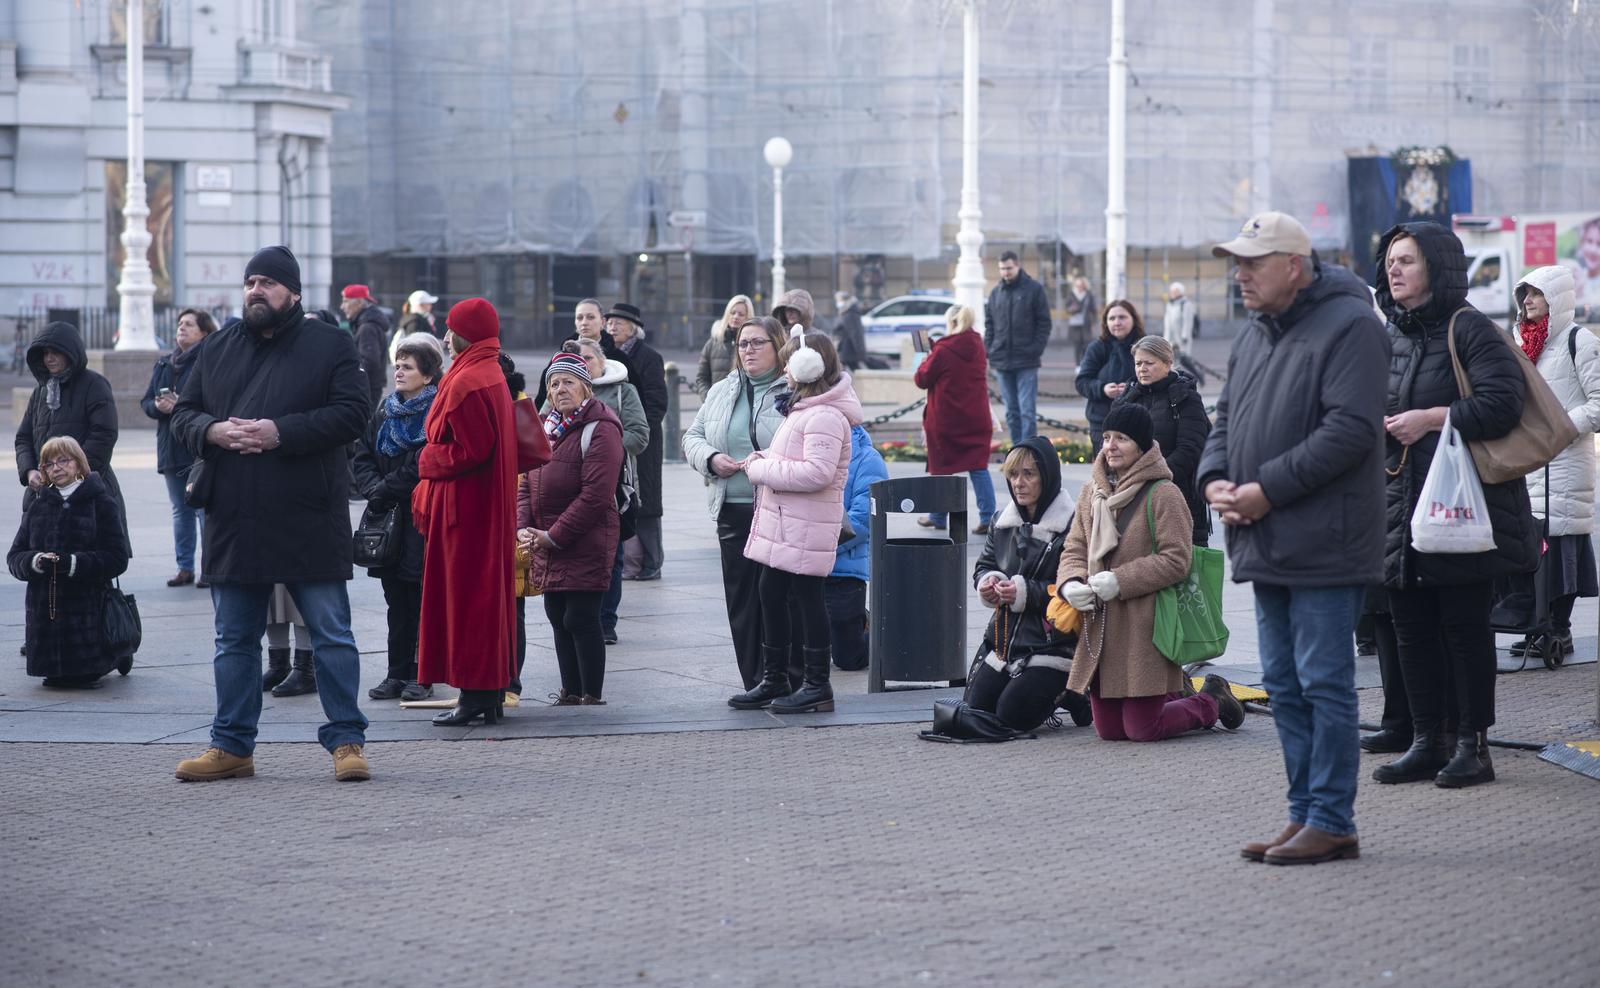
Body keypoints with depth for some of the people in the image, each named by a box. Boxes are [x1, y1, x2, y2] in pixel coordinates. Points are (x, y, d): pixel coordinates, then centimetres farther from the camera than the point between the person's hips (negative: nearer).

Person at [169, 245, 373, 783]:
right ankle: (231, 747, 17)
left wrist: (281, 432, -19)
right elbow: (183, 413, 14)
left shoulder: (329, 345, 0)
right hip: (233, 522, 4)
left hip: (309, 523, -4)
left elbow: (351, 413, -10)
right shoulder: (218, 350, 14)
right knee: (234, 640, 10)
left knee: (332, 635, 0)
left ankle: (346, 740, 7)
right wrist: (212, 431, -10)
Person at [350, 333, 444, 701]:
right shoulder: (386, 411, 14)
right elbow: (361, 454, 12)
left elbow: (424, 467, -16)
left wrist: (384, 488, -13)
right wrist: (373, 488, -6)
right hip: (388, 517, 7)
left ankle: (420, 675, 2)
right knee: (397, 601, 10)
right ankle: (398, 674, 15)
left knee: (421, 598, -3)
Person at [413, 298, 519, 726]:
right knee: (487, 594, 12)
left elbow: (472, 450, -23)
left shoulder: (467, 382, -19)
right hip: (489, 503, 10)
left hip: (464, 504, -10)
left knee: (466, 595, -5)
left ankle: (476, 694, -4)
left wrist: (428, 462, -8)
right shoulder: (492, 375, 13)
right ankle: (491, 694, 17)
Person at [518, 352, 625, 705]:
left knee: (580, 620, -8)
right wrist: (523, 527, -3)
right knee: (558, 618, 12)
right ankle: (570, 694, 20)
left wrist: (553, 537, -16)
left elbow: (596, 494, -18)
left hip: (585, 544, -8)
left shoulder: (600, 430, -10)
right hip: (546, 545, 8)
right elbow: (527, 485, 16)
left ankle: (592, 698, -2)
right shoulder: (547, 428, 15)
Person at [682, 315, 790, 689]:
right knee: (740, 599, 8)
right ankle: (753, 684, 15)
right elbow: (692, 438, 19)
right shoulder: (721, 392, 16)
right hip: (733, 513, 6)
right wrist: (711, 459, -2)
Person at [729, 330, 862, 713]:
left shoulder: (825, 416, -18)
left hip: (805, 527, -10)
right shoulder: (802, 408, 16)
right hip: (783, 523, 10)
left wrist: (761, 469, -19)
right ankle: (774, 680, 23)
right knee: (771, 594, 14)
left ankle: (817, 685, 6)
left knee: (807, 597, -2)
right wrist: (764, 461, 6)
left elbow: (817, 472, -27)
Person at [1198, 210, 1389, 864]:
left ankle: (1331, 822, 0)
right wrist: (1215, 479, 1)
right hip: (1266, 544, 9)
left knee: (1324, 683, -5)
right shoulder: (1253, 335, 17)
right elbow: (1227, 419, 22)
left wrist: (1267, 490, -18)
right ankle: (1305, 814, 19)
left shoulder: (1348, 325, -11)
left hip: (1324, 547, -9)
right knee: (1284, 686, 12)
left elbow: (1349, 430, -19)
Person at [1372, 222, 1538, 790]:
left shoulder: (1468, 329, -7)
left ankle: (1473, 744, 3)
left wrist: (1431, 419, -15)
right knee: (1411, 627, 7)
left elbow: (1502, 403, -17)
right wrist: (1376, 425, 4)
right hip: (1402, 503, 7)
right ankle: (1427, 742, 15)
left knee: (1464, 625, -4)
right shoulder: (1389, 339, 16)